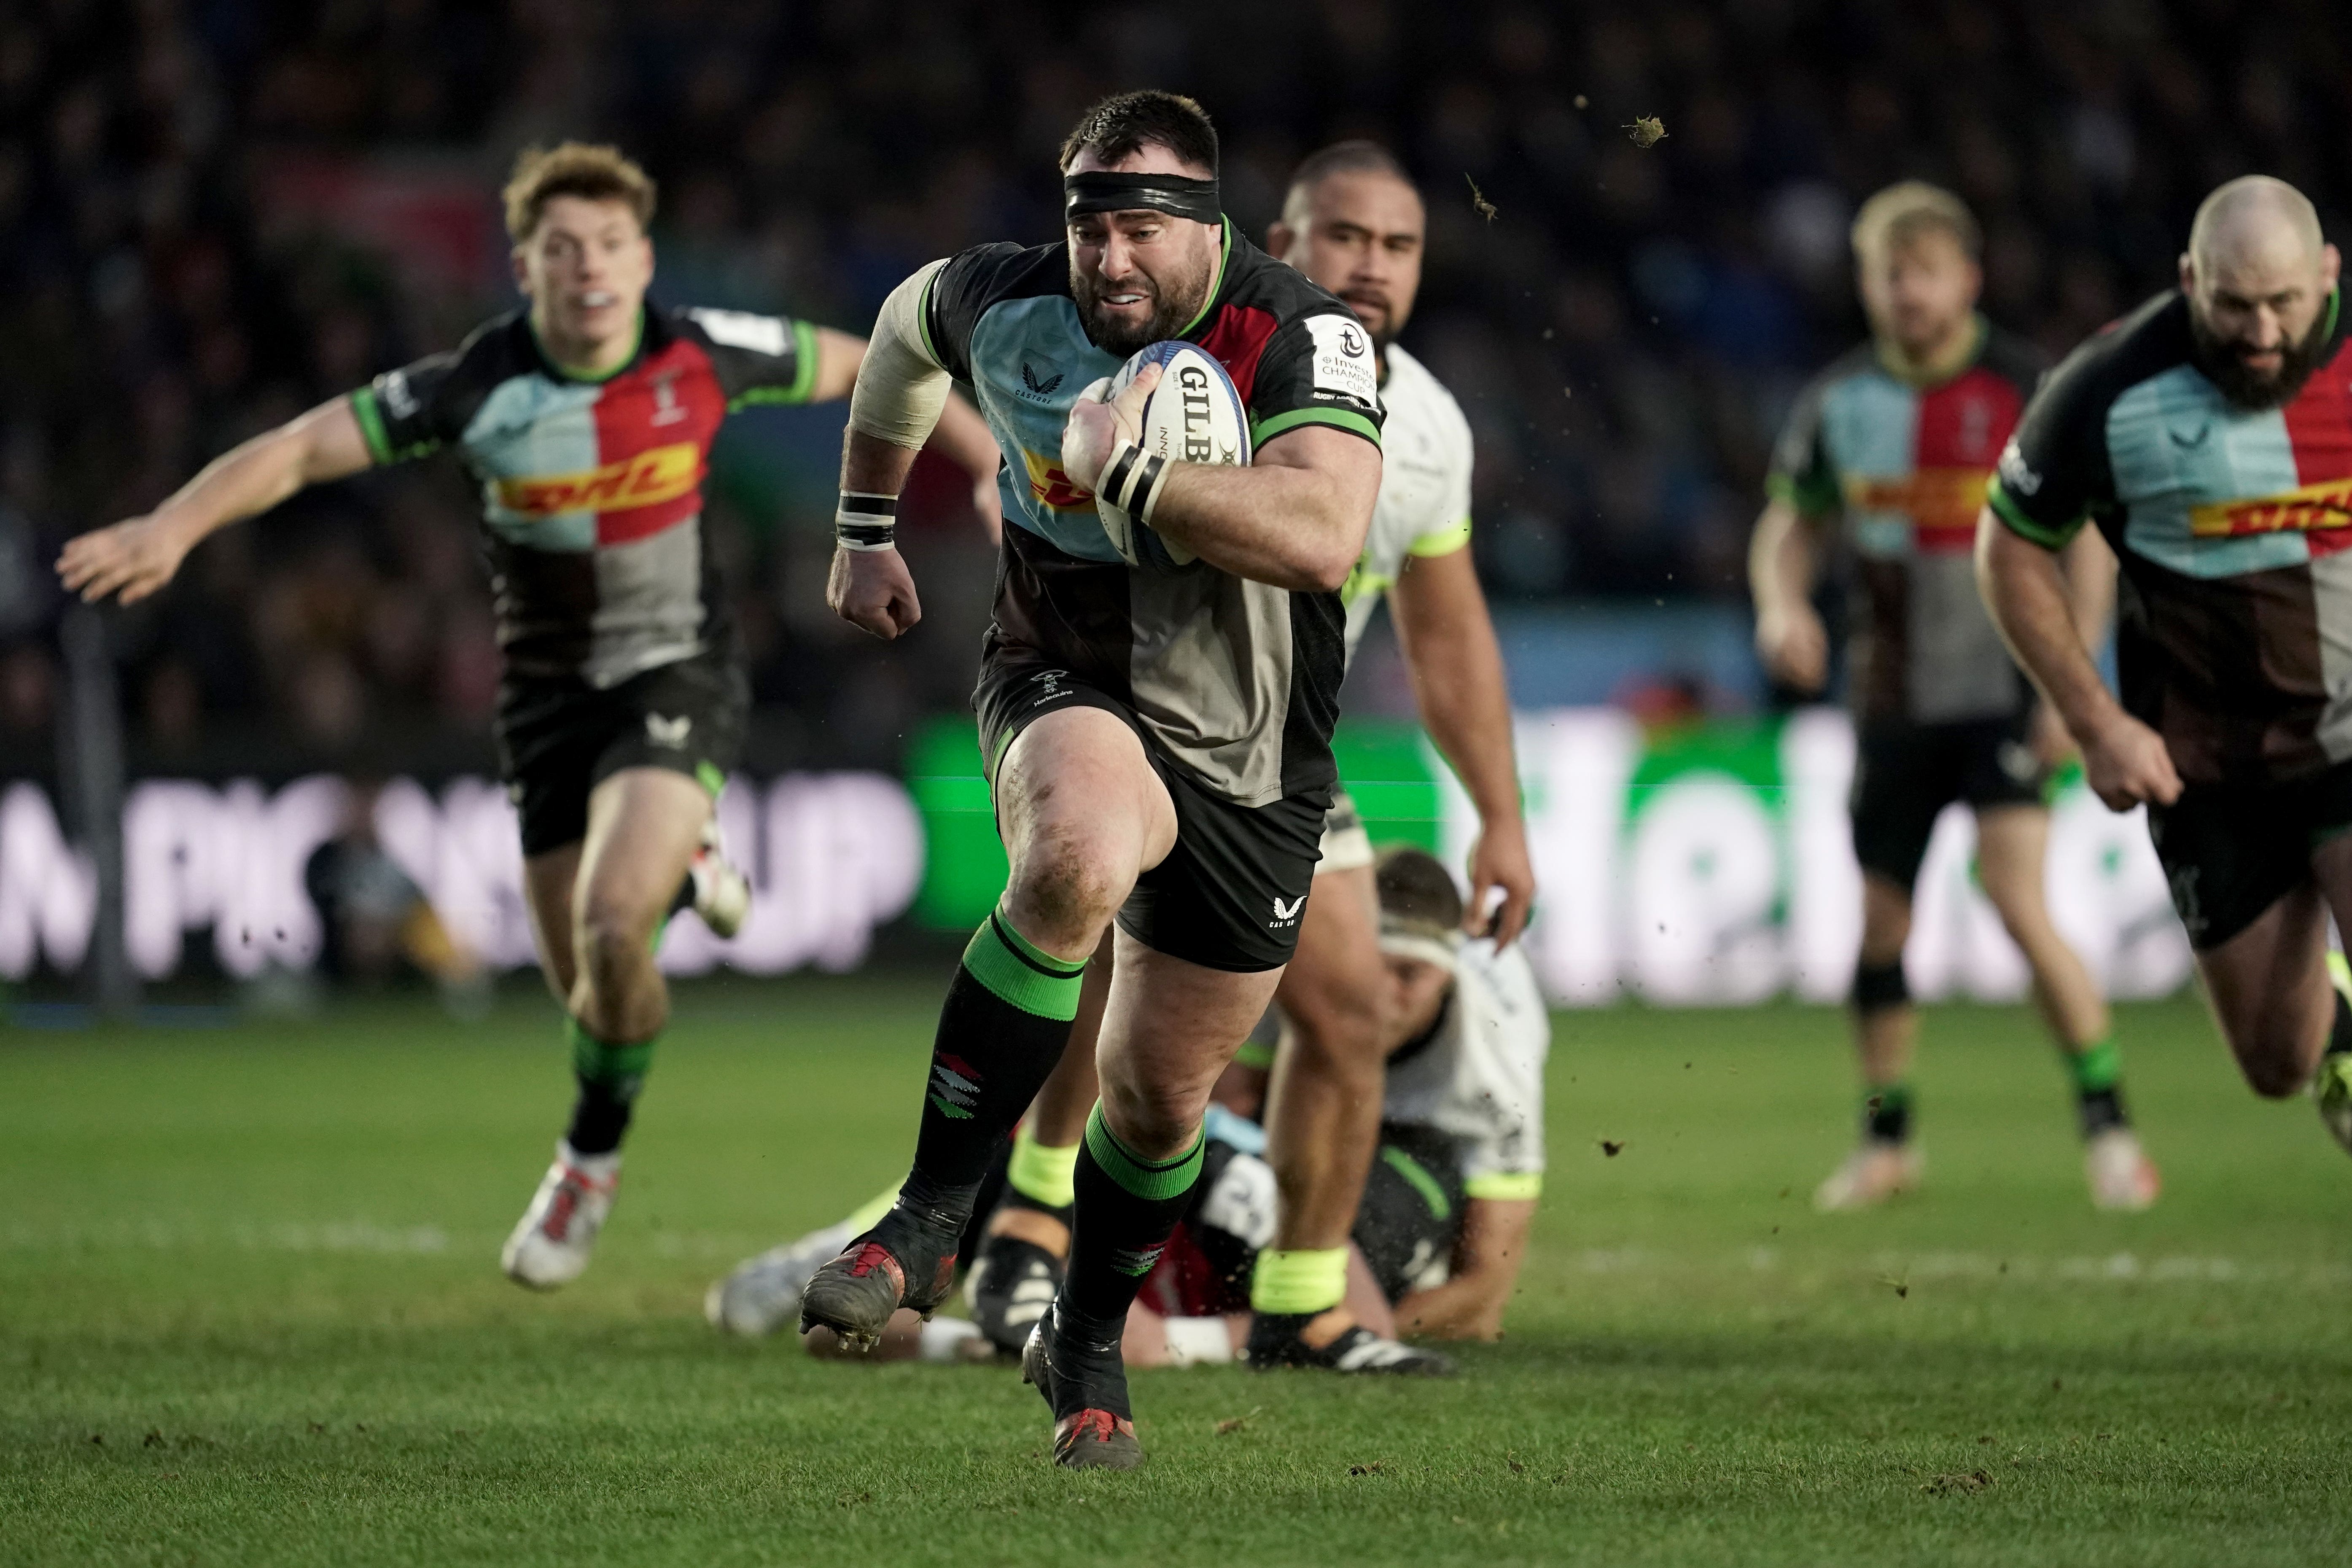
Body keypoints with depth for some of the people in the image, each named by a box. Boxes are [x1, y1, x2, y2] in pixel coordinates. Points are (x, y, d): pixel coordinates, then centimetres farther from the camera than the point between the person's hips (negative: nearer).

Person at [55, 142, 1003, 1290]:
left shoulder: (705, 356, -15)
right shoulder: (480, 385, -16)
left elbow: (858, 367, 3)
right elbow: (301, 448, -18)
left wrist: (987, 461, 5)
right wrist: (172, 527, -32)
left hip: (677, 676, -2)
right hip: (550, 693, 2)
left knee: (609, 920, -25)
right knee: (587, 989, 7)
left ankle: (592, 1159, 1)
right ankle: (677, 870, 44)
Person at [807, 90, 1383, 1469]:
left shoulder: (1304, 337, -20)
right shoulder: (1002, 304, -8)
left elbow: (1324, 536, -37)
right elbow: (902, 334, 18)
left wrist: (1126, 469, -35)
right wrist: (866, 528, 24)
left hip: (1249, 762, 0)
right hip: (1067, 696, 0)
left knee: (1164, 1095, 10)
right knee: (1082, 855, -38)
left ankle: (1089, 1351, 39)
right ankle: (931, 1220, -29)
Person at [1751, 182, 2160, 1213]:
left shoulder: (2026, 391, -7)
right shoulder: (1841, 403, 4)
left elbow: (2089, 536, -4)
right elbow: (1791, 523, 15)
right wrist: (1782, 605, -7)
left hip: (2002, 693, -4)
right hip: (1891, 702, 4)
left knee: (2019, 905, -18)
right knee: (1879, 925, 6)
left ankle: (2107, 1127, -9)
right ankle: (1886, 1141, 23)